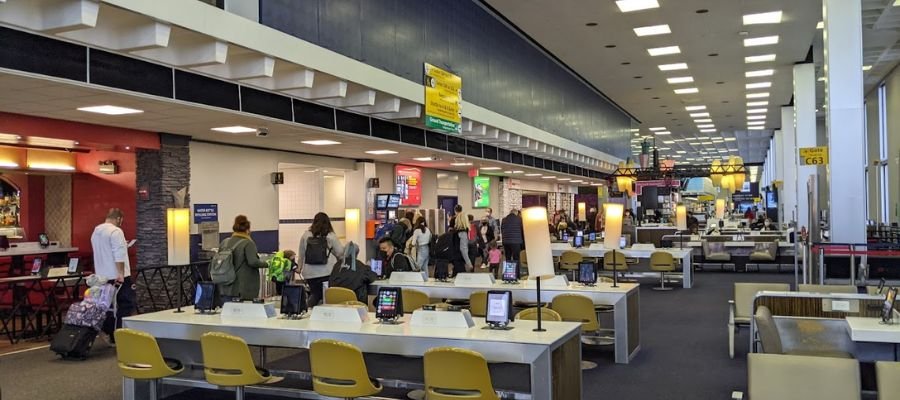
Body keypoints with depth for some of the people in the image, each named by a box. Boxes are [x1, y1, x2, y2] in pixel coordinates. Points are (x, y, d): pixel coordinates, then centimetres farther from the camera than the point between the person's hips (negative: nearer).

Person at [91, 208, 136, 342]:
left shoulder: (95, 232, 15)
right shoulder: (115, 231, -13)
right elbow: (119, 255, -21)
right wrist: (121, 274, -22)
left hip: (102, 276, 9)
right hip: (118, 277, -9)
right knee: (127, 306, -6)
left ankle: (111, 336, 14)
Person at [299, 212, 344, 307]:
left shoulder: (306, 235, 4)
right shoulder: (331, 236, -4)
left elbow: (301, 255, 14)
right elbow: (340, 253, 1)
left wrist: (300, 267, 27)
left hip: (309, 273, 3)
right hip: (326, 273, -3)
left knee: (314, 294, 16)